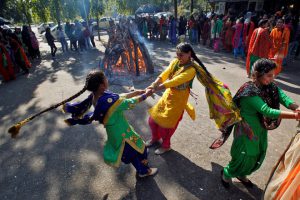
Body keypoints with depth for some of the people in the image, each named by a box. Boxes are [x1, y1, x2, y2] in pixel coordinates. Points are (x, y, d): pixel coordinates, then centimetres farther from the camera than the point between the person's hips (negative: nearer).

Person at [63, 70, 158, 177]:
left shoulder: (94, 96, -11)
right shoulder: (110, 100, -38)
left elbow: (119, 97, -3)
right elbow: (131, 103, -23)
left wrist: (137, 92, -1)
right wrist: (146, 94, -7)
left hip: (112, 129, 8)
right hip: (121, 131, -8)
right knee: (136, 148, 17)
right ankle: (144, 171, 42)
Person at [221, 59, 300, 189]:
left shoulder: (270, 87, -4)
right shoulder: (250, 92, -28)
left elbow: (283, 97, -18)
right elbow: (267, 111, -36)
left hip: (260, 129, 8)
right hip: (247, 130, -8)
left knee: (258, 155, 21)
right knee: (244, 156, 7)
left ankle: (241, 174, 46)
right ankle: (227, 173, 35)